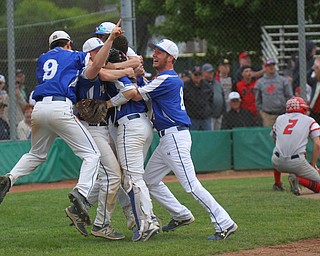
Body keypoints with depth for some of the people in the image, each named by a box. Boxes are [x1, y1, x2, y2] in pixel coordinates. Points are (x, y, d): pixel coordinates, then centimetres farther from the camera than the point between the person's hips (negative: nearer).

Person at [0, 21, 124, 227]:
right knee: (91, 154, -3)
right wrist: (111, 39, -9)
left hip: (39, 109, 5)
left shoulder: (42, 60, 28)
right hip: (60, 108, -5)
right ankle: (81, 192, -27)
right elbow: (96, 66, -8)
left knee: (36, 155, 26)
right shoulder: (75, 56, 14)